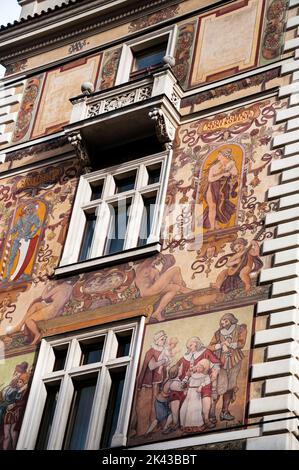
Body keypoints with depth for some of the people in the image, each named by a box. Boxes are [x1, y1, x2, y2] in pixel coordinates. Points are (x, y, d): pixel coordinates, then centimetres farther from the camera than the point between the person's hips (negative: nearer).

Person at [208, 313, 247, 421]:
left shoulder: (240, 329, 6)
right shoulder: (218, 333, 5)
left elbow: (241, 343, -6)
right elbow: (210, 347, -2)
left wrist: (228, 344, -12)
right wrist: (221, 345, -15)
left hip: (234, 361, 2)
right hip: (221, 362, -2)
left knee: (230, 387, 2)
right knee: (220, 386, -12)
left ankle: (225, 412, 7)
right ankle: (211, 411, -9)